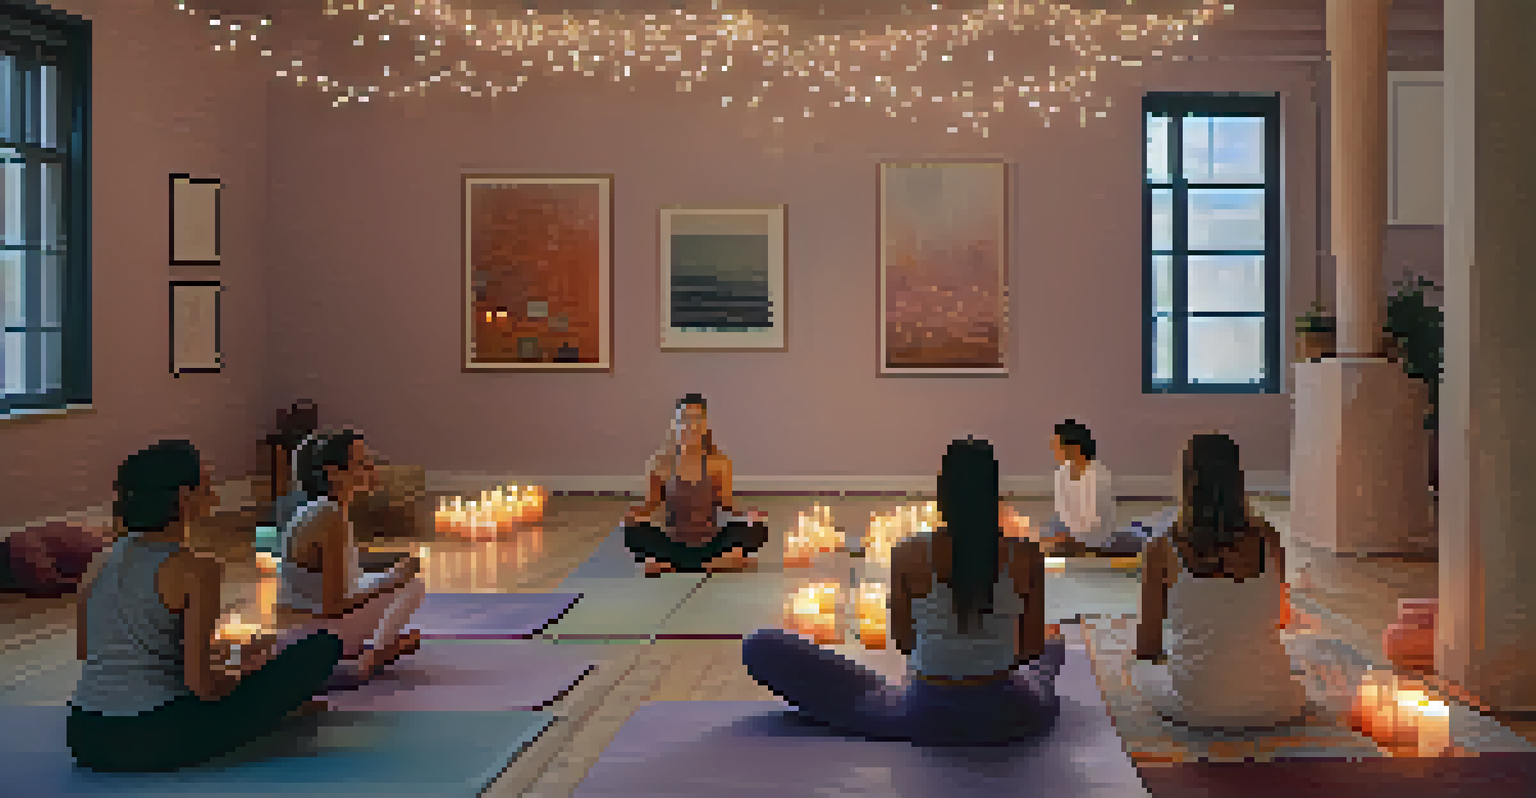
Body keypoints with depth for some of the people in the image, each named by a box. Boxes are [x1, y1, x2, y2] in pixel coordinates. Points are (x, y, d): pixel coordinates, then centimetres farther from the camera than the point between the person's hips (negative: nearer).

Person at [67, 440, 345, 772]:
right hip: (157, 744, -7)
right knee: (323, 645, -1)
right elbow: (199, 682, -16)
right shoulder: (197, 568, -11)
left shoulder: (107, 556, 9)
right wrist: (242, 677, 5)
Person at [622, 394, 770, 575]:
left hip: (710, 544, 0)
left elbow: (726, 507, -1)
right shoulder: (662, 463, -8)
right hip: (675, 545, 0)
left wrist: (746, 517, -15)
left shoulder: (718, 461, -8)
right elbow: (650, 504, 2)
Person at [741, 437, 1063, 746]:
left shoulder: (908, 555, -14)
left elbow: (903, 641, 0)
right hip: (1008, 718, 2)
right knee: (1054, 644, 38)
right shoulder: (1027, 556, -12)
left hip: (926, 720, -2)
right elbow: (1033, 648, 0)